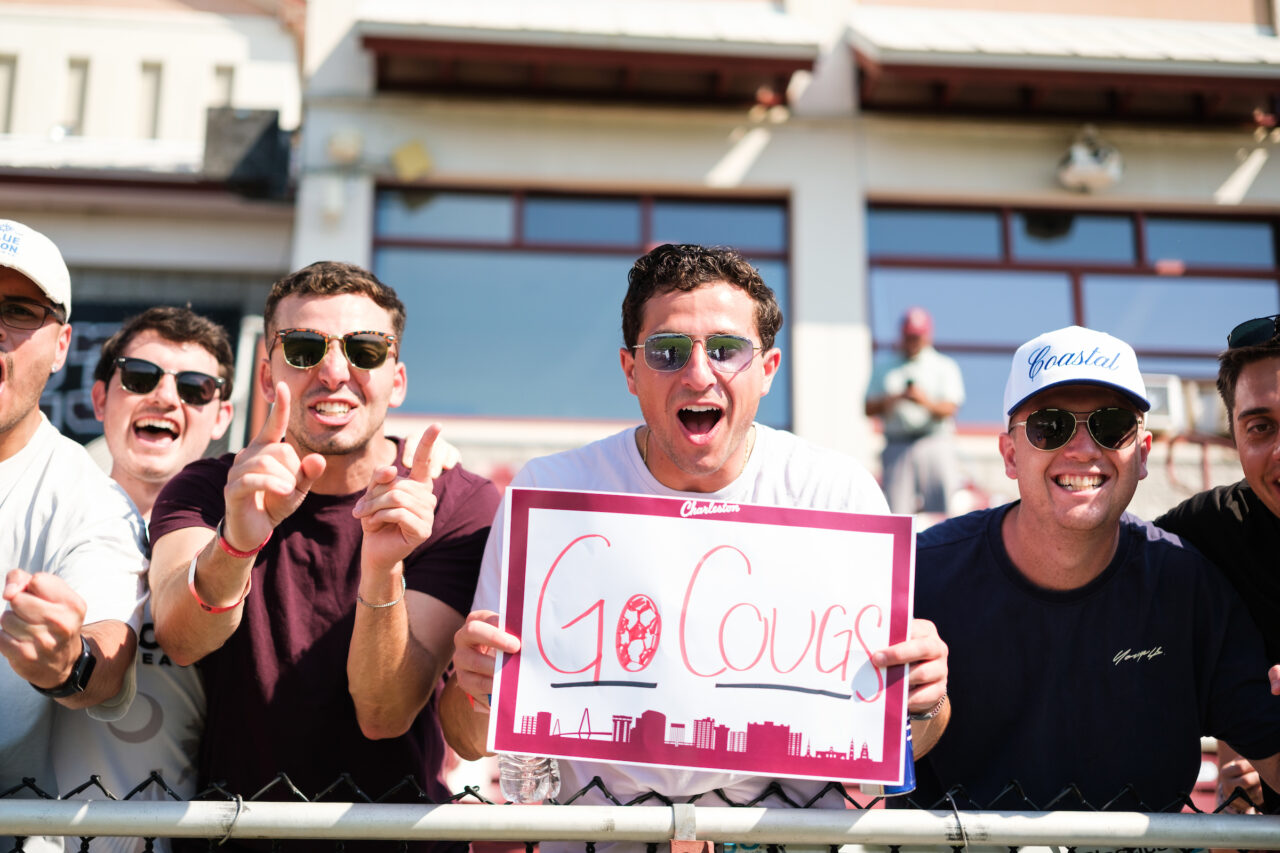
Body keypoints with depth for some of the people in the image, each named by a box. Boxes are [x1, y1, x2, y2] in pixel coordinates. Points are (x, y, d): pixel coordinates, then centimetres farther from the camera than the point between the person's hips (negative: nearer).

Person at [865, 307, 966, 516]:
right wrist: (894, 399, -9)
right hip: (896, 447, 2)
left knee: (940, 509, -10)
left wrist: (926, 402, -21)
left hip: (935, 444, -2)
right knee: (897, 510, -5)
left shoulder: (945, 367, 12)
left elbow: (950, 409, 0)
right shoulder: (884, 371, 19)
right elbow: (869, 409, 11)